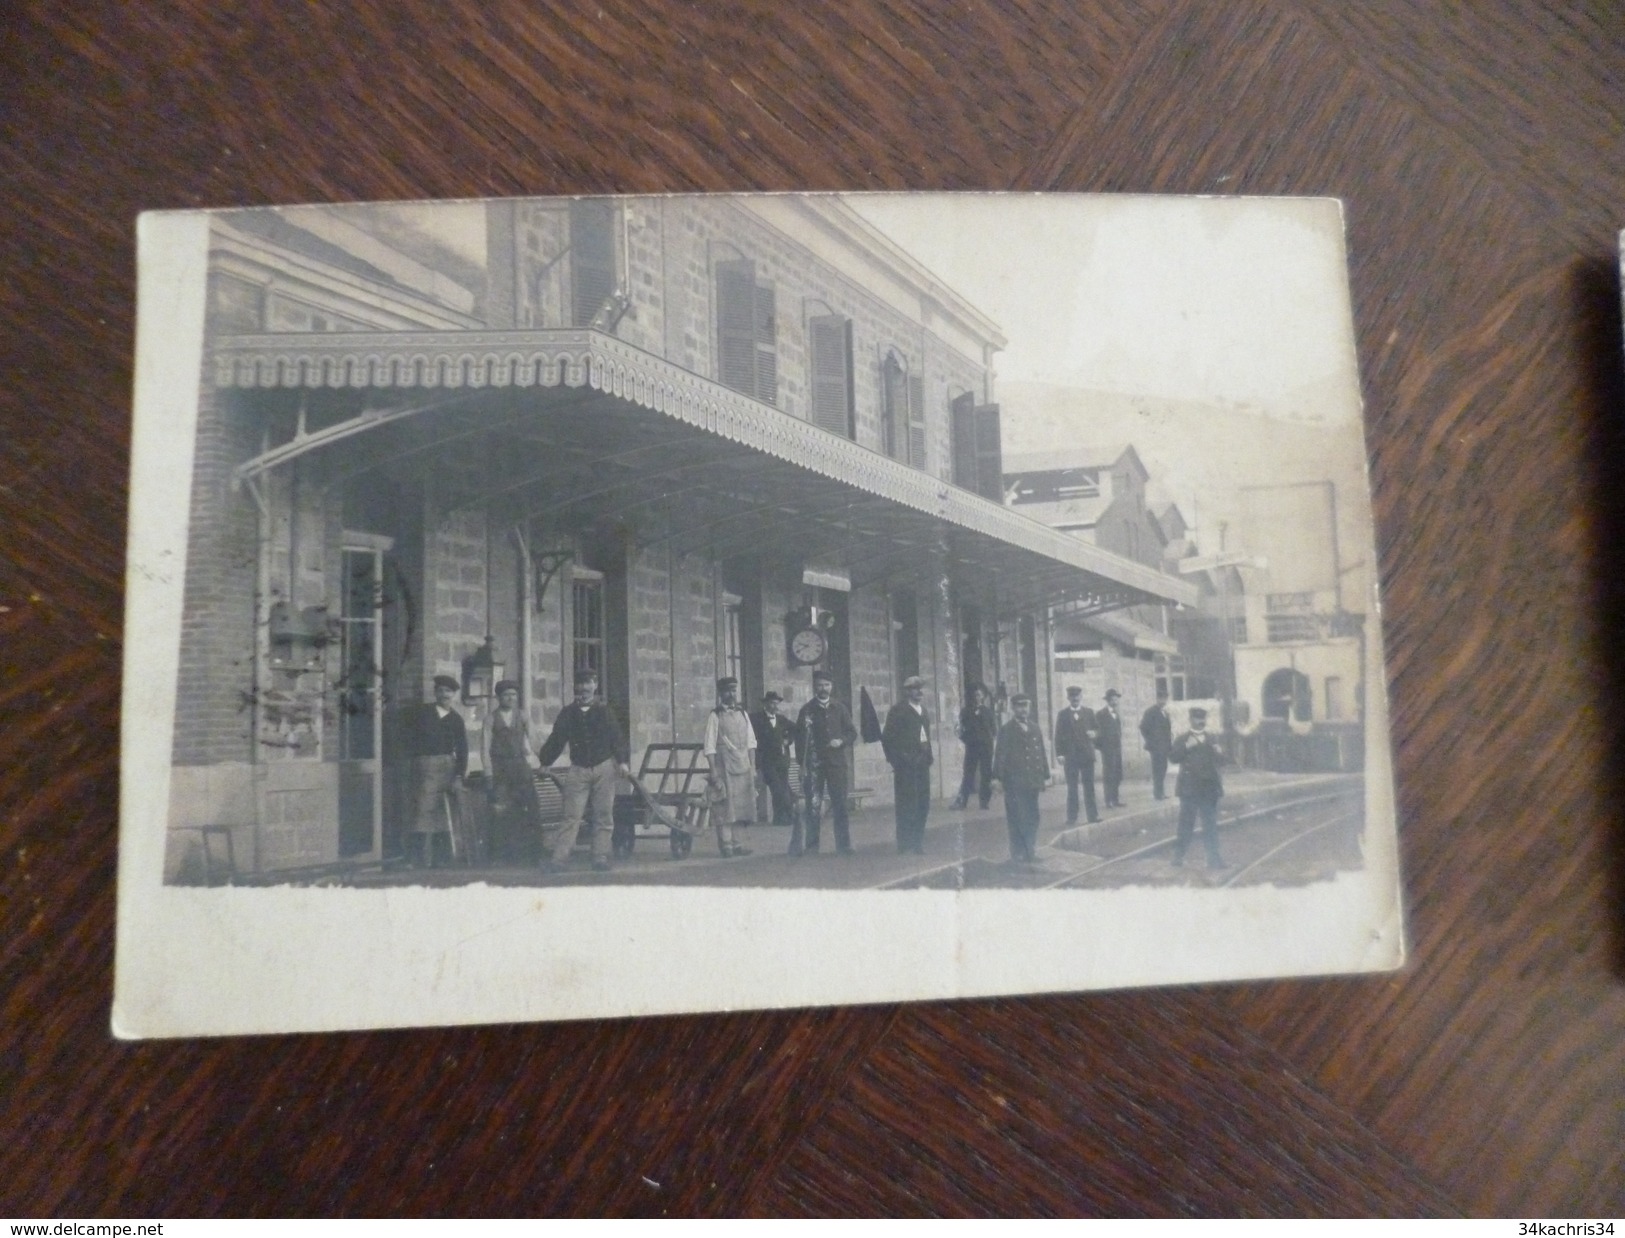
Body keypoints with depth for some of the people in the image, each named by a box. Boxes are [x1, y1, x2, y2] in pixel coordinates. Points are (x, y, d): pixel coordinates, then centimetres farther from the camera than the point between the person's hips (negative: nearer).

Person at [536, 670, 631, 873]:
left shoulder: (605, 711, 5)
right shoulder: (567, 713, 8)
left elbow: (617, 738, 0)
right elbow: (556, 740, 9)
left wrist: (622, 761, -13)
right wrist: (542, 760, 1)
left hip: (604, 767, 0)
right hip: (578, 770, 0)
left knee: (603, 816, 2)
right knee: (571, 816, -6)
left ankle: (601, 858, 7)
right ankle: (557, 857, -8)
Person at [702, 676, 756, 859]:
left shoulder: (743, 714, 12)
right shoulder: (714, 716, -3)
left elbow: (751, 741, 14)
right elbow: (709, 746, -6)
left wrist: (752, 766, 8)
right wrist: (714, 771, -12)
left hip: (743, 767, 5)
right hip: (724, 767, -5)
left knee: (741, 805, 8)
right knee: (724, 806, -5)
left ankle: (734, 843, 17)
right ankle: (726, 845, 0)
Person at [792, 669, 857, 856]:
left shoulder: (840, 709, 9)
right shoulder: (807, 710, 3)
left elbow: (852, 733, 12)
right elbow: (799, 738, 2)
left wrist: (842, 741, -8)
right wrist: (802, 763, -4)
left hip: (836, 763, 2)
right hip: (813, 765, -2)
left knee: (840, 805, 2)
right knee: (813, 806, -2)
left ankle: (844, 845, 9)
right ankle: (811, 846, 5)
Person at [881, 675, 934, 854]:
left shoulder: (922, 710, 16)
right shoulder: (898, 711, -7)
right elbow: (887, 738, -10)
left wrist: (928, 757, 11)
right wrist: (896, 761, -12)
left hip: (922, 764, 7)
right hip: (906, 764, -7)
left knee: (922, 805, 9)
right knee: (907, 805, -4)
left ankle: (918, 843, 18)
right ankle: (905, 846, 3)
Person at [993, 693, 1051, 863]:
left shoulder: (1035, 729, 12)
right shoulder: (1006, 730, 0)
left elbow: (1042, 753, 13)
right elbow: (1000, 755, -3)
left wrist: (1045, 776, 9)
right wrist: (999, 778, -8)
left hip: (1032, 781, 4)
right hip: (1014, 782, -4)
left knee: (1032, 818, 7)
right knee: (1016, 819, -2)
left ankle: (1031, 852, 17)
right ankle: (1018, 854, 5)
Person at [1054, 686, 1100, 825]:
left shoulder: (1089, 712, 11)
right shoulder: (1062, 714, 5)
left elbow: (1096, 729, 12)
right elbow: (1059, 735, 0)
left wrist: (1094, 733, -12)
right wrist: (1060, 754, -8)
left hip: (1087, 754, 2)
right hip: (1070, 756, -1)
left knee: (1089, 786, 3)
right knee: (1072, 788, 1)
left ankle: (1093, 815, 7)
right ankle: (1072, 817, 3)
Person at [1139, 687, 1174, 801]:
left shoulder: (1165, 712, 16)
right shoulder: (1151, 712, -6)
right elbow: (1143, 728, -8)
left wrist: (1170, 742, 10)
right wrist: (1150, 742, -8)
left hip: (1165, 746, 7)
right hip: (1157, 746, -7)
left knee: (1162, 769, 7)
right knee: (1158, 769, -8)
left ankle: (1159, 792, 13)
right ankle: (1158, 792, -4)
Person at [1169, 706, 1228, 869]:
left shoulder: (1211, 740, 13)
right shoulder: (1183, 740, 3)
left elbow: (1219, 761, 13)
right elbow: (1172, 757, -9)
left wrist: (1220, 755, -9)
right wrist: (1186, 747, -22)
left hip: (1209, 788, 3)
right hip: (1189, 788, -3)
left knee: (1211, 824, 3)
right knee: (1186, 823, 1)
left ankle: (1213, 858, 6)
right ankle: (1179, 855, 12)